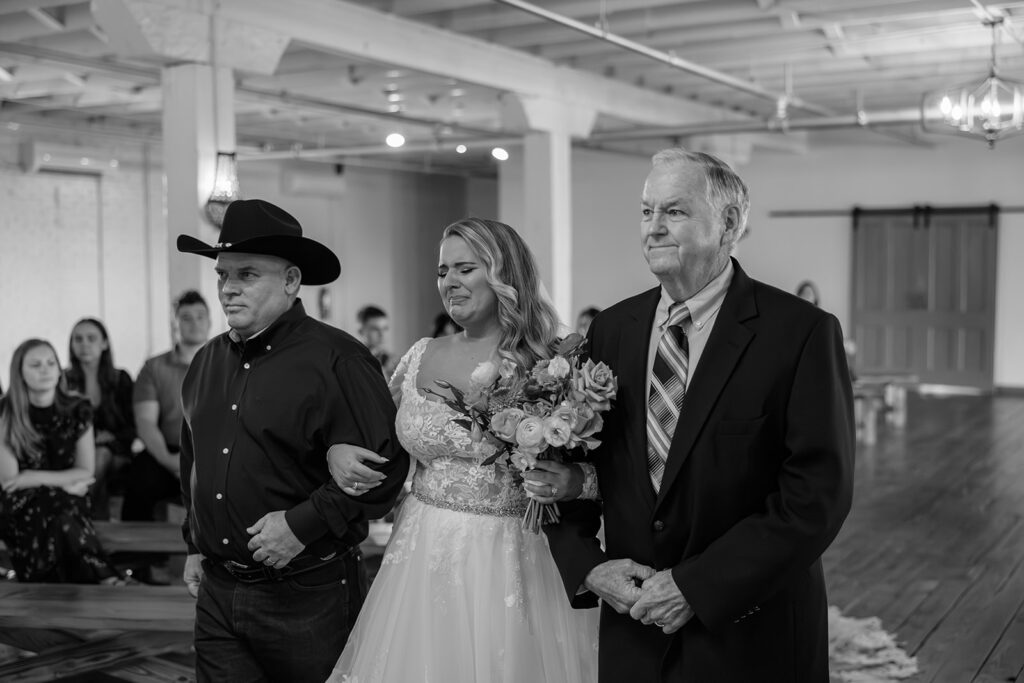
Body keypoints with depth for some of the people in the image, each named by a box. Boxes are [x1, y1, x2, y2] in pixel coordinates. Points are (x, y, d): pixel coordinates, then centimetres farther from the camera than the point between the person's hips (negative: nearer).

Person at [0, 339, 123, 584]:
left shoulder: (78, 410, 1)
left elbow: (85, 472, 2)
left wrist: (37, 477, -10)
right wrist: (63, 482, -12)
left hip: (69, 505, 2)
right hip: (23, 510, -2)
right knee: (61, 518, -34)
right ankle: (108, 581, -29)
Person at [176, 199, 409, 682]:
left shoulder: (337, 360, -14)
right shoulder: (206, 362, 9)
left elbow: (384, 465, -18)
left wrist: (303, 524, -18)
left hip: (308, 593, -5)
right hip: (216, 591, 6)